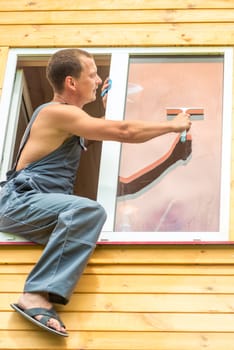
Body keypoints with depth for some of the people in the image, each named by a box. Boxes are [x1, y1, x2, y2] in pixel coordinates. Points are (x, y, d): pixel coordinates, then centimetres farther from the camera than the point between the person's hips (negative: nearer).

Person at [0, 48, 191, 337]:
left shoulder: (65, 114, 20)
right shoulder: (56, 112, -12)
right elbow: (124, 132, -14)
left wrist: (104, 104, 28)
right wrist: (173, 126, -3)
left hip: (39, 207, 10)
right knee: (88, 210, -35)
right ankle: (37, 295, -42)